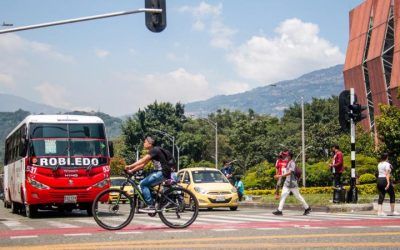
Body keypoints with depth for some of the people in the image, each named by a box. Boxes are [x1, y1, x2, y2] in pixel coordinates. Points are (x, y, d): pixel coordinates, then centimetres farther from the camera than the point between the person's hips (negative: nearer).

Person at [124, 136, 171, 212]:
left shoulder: (155, 150, -12)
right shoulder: (152, 152, 19)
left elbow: (142, 160, -22)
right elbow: (143, 164, 16)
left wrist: (130, 166, -24)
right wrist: (132, 170, 8)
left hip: (162, 173, -10)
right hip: (158, 172, 10)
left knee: (143, 183, -14)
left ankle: (150, 206, -16)